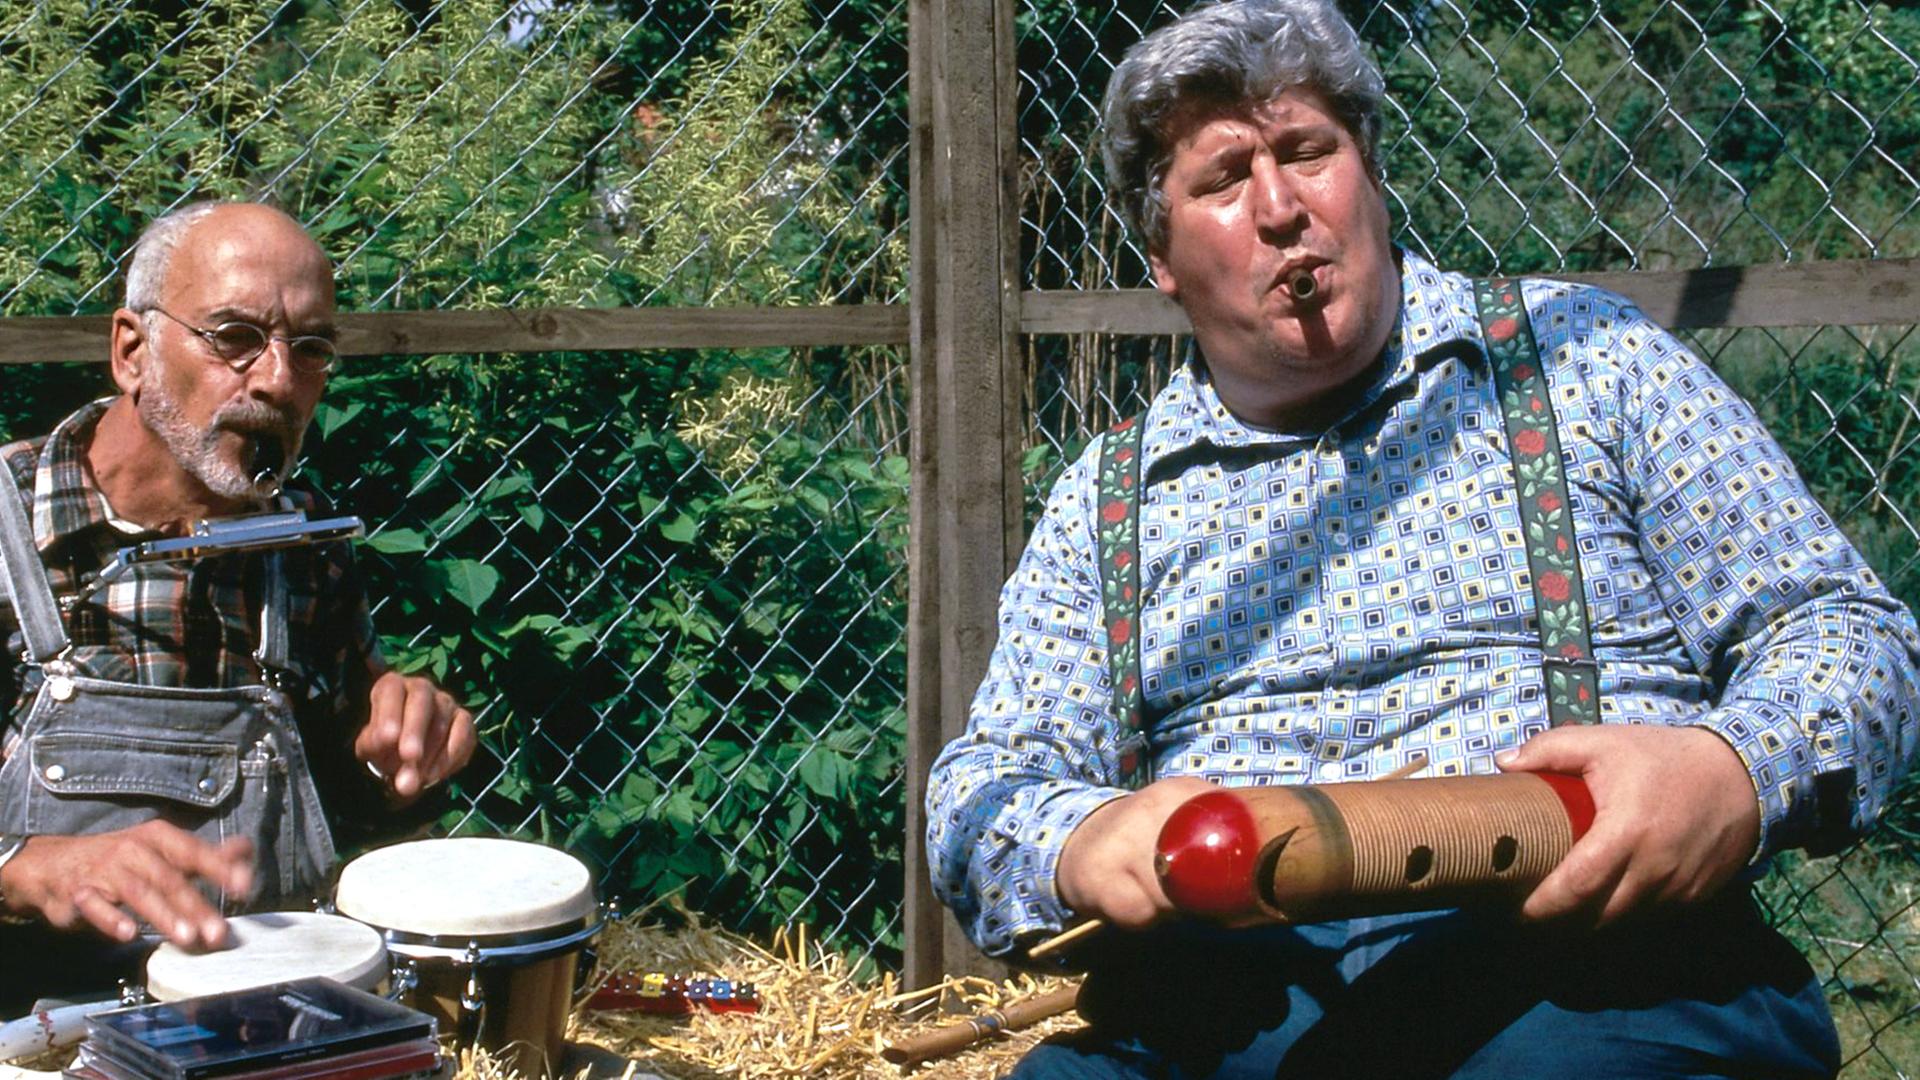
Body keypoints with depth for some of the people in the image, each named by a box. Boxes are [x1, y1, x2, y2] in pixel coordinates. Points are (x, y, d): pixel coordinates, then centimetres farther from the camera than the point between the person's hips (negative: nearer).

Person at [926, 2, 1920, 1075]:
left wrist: (1737, 773, -17)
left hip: (1584, 955, -2)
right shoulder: (1107, 499, 17)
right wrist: (1079, 845, -13)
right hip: (1225, 980, 3)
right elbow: (985, 788, 13)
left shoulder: (1581, 357, 10)